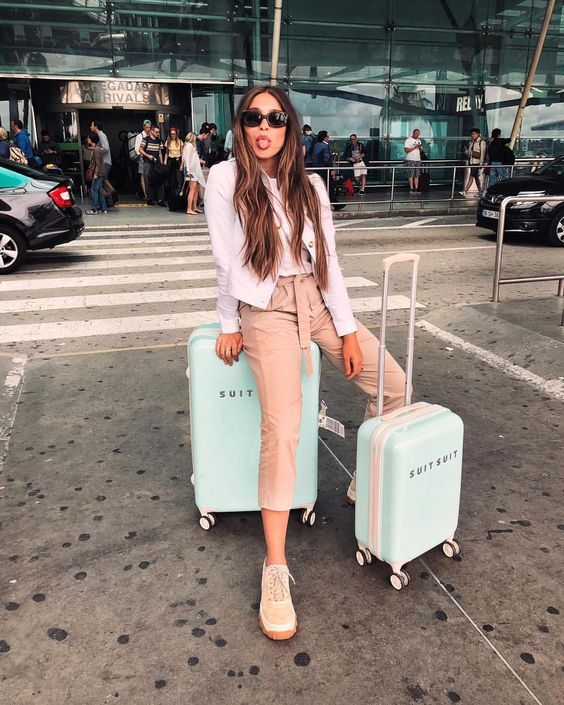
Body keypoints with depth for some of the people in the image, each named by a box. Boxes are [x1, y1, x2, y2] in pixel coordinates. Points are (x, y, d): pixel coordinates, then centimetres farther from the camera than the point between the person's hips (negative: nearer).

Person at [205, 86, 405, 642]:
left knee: (393, 386, 2)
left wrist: (347, 330, 0)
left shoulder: (309, 185, 8)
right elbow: (226, 258, 0)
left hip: (317, 300, 5)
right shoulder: (225, 180, -2)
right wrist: (230, 325, 1)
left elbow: (328, 258, 5)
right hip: (266, 308, -5)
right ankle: (275, 570, -12)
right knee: (282, 425, -20)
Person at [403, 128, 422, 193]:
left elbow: (420, 151, 21)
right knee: (411, 175, -9)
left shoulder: (419, 140, 19)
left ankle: (416, 189, 1)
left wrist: (419, 148, -1)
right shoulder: (408, 140, -1)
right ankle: (411, 189, -8)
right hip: (410, 160, -6)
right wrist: (414, 147, -14)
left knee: (417, 175, 1)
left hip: (418, 160, 6)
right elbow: (406, 150, -11)